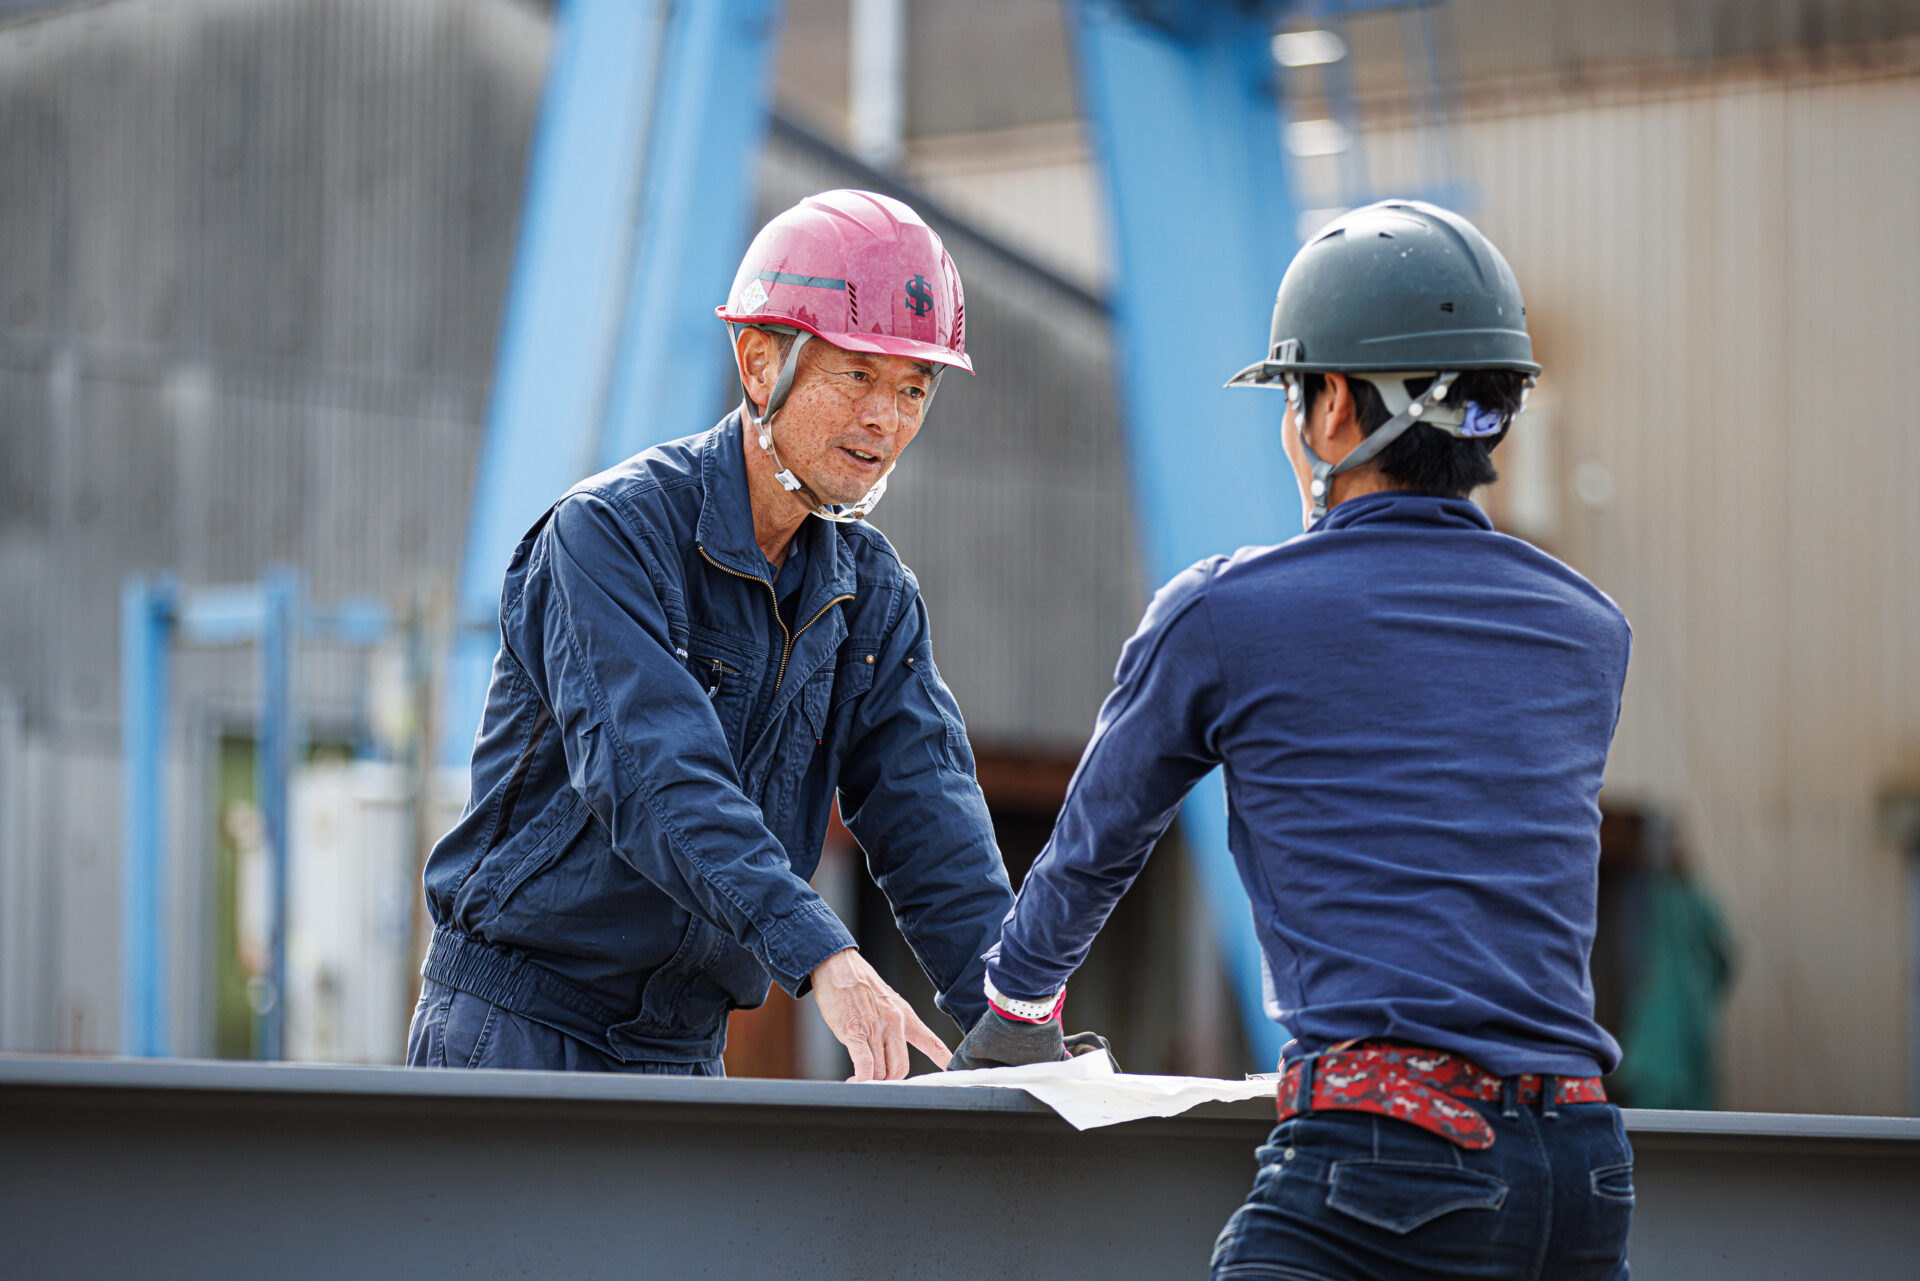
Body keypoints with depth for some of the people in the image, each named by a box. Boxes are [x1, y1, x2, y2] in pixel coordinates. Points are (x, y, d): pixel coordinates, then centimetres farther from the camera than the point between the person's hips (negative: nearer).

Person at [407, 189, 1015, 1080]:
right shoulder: (611, 530, -15)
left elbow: (926, 820, -1)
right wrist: (824, 958, -41)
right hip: (516, 1029, -6)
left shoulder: (870, 592, 6)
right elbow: (655, 774, -29)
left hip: (683, 1053, 6)